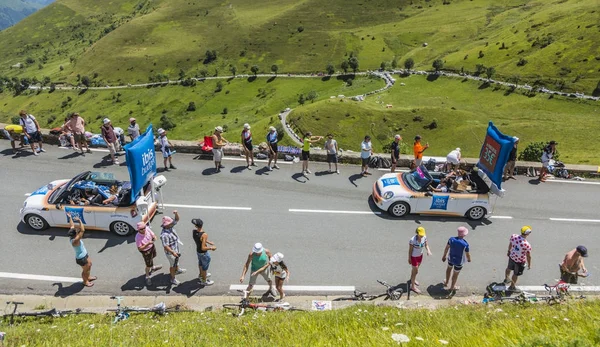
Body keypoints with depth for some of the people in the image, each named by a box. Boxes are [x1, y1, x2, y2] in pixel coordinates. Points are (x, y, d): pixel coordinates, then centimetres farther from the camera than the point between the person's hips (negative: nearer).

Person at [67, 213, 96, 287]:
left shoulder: (72, 237, -13)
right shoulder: (75, 241, -37)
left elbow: (72, 226, 2)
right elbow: (83, 230, -48)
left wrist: (70, 218, 10)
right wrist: (80, 221, -47)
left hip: (85, 255, 9)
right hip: (81, 258, -9)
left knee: (89, 264, 29)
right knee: (85, 270, 15)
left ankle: (88, 277, 52)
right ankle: (85, 282, 41)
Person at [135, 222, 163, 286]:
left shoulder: (147, 228, -22)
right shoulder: (138, 237, -36)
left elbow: (153, 234, -5)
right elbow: (139, 248, -30)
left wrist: (154, 237, -28)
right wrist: (147, 244, -40)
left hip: (152, 246, 6)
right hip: (146, 251, -6)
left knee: (152, 257, 34)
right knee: (148, 265, 9)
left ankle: (153, 268, 65)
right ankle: (147, 277, 37)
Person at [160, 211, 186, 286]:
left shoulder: (170, 227, -13)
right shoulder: (164, 235, -38)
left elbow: (177, 219, -6)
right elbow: (165, 246, -36)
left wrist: (176, 213, -26)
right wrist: (173, 252, -37)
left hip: (176, 249, 8)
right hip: (170, 252, -8)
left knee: (177, 260, 33)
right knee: (173, 265, 13)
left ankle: (177, 270, 61)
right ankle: (173, 279, 34)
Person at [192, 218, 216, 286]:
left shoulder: (194, 231, -14)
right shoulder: (204, 234, -37)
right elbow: (203, 248, -34)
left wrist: (209, 242, 8)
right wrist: (211, 248, -20)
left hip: (198, 251, 7)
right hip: (204, 253, -7)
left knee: (201, 263, 34)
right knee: (205, 267, 19)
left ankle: (201, 275, 61)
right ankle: (204, 281, 41)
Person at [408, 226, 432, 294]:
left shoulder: (424, 237, -17)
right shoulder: (412, 240, -32)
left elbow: (426, 245, -2)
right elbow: (410, 250, -20)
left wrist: (428, 250, -23)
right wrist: (409, 259, -10)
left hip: (420, 255, 6)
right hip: (414, 257, -6)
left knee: (415, 268, 28)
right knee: (415, 271, 6)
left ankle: (412, 279, 55)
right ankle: (413, 286, 26)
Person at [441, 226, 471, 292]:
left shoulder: (451, 239, -19)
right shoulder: (465, 244, -30)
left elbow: (446, 248, -5)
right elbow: (468, 255, -16)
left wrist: (444, 256, 12)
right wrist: (469, 259, 7)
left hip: (451, 258, 4)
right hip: (459, 262, -4)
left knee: (449, 268, 33)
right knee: (455, 274, 19)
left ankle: (446, 282, 51)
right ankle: (452, 287, 42)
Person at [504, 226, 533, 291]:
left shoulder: (513, 236, -21)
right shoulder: (527, 245, -36)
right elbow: (528, 256, -20)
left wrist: (509, 251, 22)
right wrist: (529, 265, -1)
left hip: (512, 257, 5)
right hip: (520, 261, -5)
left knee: (509, 268, 33)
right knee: (516, 274, 21)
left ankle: (506, 279, 61)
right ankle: (512, 286, 45)